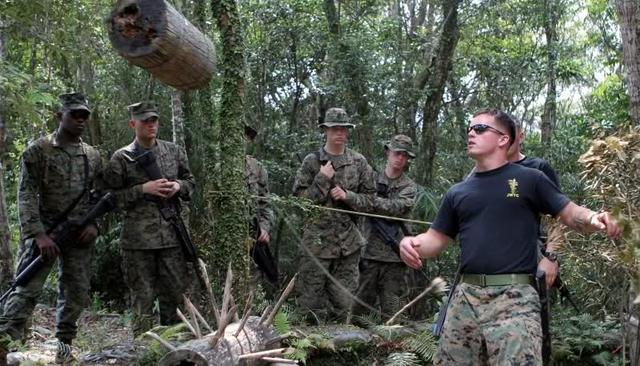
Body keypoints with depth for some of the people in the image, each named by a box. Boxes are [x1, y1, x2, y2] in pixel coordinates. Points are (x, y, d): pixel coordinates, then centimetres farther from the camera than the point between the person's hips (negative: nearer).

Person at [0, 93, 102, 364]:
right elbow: (27, 196, -9)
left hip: (80, 235, 5)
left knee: (77, 292, 5)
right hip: (43, 232, -4)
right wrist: (38, 234, -19)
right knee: (27, 288, -12)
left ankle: (64, 344, 19)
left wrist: (94, 224, 0)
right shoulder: (38, 150, -2)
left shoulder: (93, 156, 12)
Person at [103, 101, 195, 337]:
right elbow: (112, 197, -2)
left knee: (175, 291, 8)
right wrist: (144, 189, -13)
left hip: (172, 235, 3)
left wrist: (178, 186, -2)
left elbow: (190, 181, 20)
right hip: (138, 238, -3)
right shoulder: (121, 158, 1)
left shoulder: (174, 151, 12)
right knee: (142, 295, 1)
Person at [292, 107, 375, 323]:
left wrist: (347, 196, -10)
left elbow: (369, 198, 7)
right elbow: (300, 198, -2)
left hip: (349, 241, 2)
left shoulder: (358, 162, 7)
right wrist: (322, 179, -12)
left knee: (343, 301, 7)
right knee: (311, 297, 1)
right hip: (317, 238, -2)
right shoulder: (312, 161, 1)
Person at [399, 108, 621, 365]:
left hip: (514, 297, -4)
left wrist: (594, 219, -19)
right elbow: (436, 239, 20)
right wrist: (411, 243, -2)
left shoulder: (529, 179, 5)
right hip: (465, 296, 5)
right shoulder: (457, 193, 17)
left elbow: (570, 213, 4)